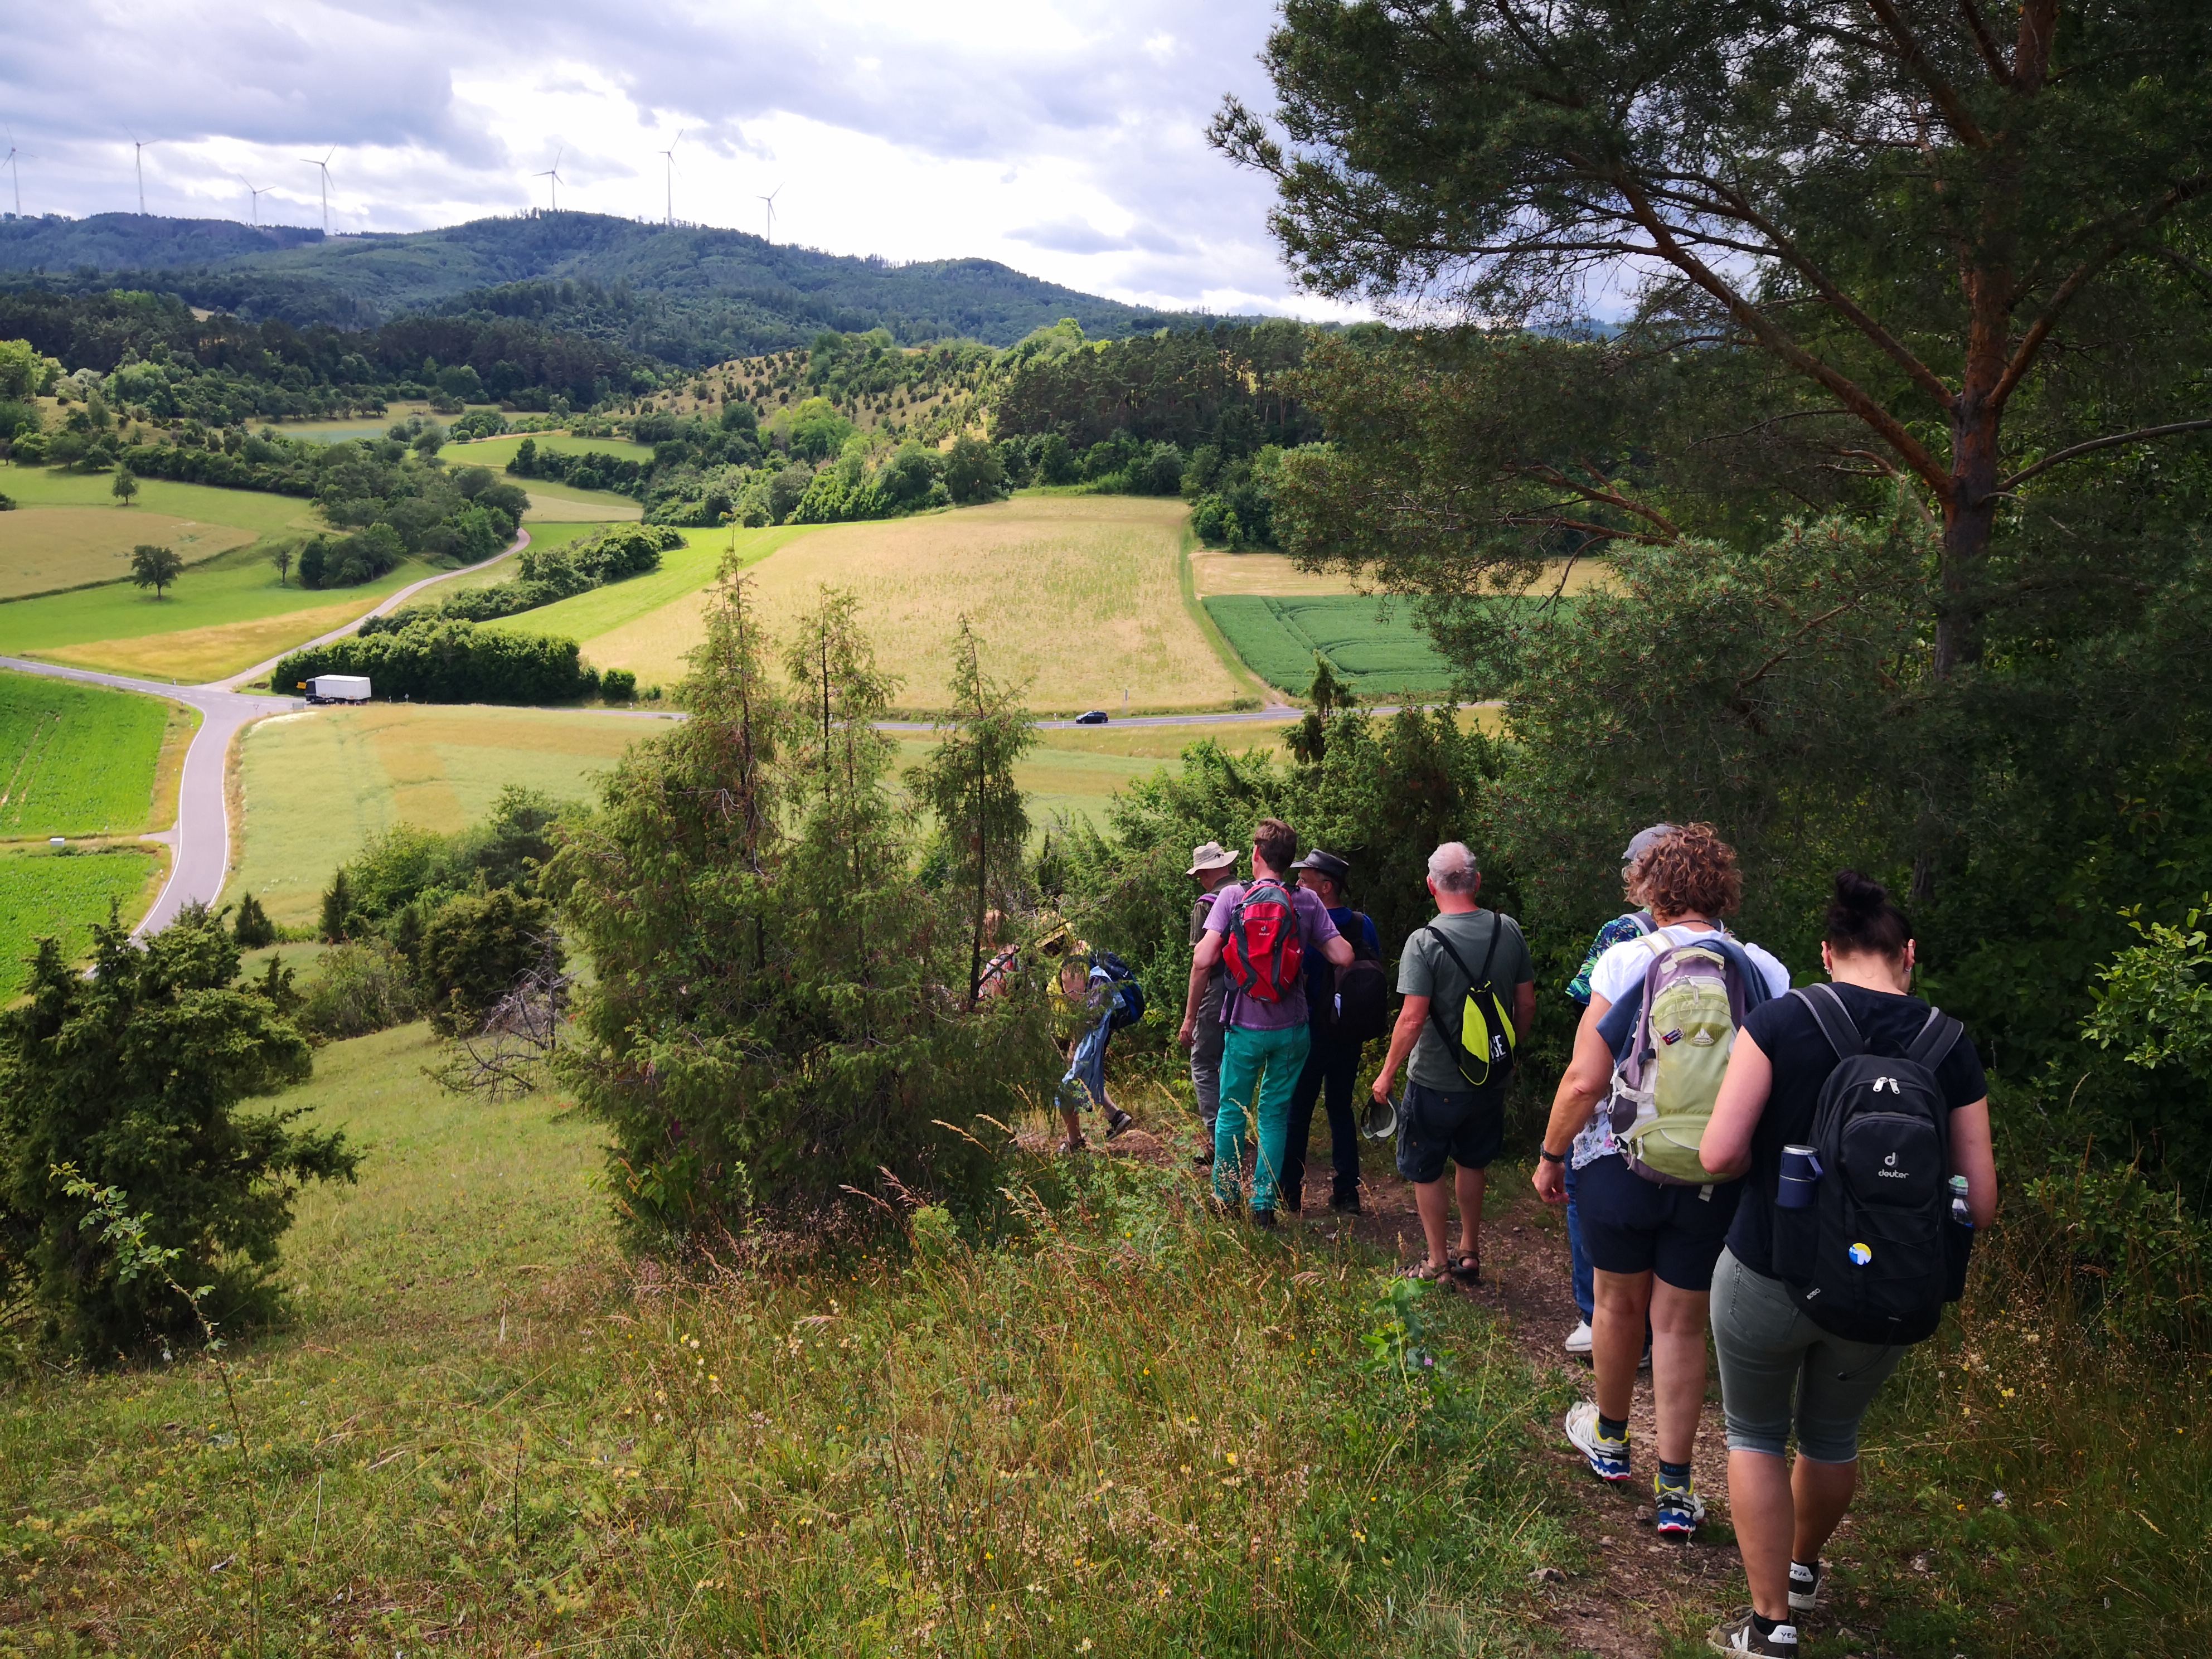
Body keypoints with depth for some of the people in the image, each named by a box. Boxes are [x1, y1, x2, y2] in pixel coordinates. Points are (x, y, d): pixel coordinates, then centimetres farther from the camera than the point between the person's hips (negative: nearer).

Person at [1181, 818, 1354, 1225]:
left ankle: (1225, 1197, 23)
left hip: (1245, 1027, -1)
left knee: (1232, 1110, 14)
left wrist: (1190, 1015, -4)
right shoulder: (1308, 902, -2)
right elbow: (1344, 956, -6)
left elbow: (1204, 960, -14)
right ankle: (1264, 1204, 12)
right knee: (1275, 1114, 12)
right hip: (1291, 1027, 1)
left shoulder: (1232, 896, -7)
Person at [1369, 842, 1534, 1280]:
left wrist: (1387, 1074, -10)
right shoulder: (1509, 931, -4)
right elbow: (1527, 1004, 3)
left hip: (1435, 1082, -5)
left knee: (1426, 1171, 12)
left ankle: (1438, 1264, 20)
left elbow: (1412, 1019, -22)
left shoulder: (1425, 941, -19)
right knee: (1473, 1162, 24)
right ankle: (1470, 1255, 34)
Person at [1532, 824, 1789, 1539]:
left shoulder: (1627, 960, -12)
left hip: (1623, 1165, -2)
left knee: (1620, 1305, 18)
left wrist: (1551, 1155, 0)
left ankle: (1610, 1440, 40)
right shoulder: (1768, 973, -4)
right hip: (1716, 1180, 2)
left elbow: (1584, 1080, -13)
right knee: (1681, 1325, 13)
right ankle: (1675, 1490, 16)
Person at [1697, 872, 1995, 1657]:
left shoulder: (1781, 1021, -14)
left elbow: (1720, 1152, -18)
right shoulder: (1952, 1049, -6)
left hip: (1768, 1276, -3)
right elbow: (1979, 1204, -5)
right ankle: (1803, 1569, 51)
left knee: (1755, 1436, 19)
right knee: (1833, 1435, 27)